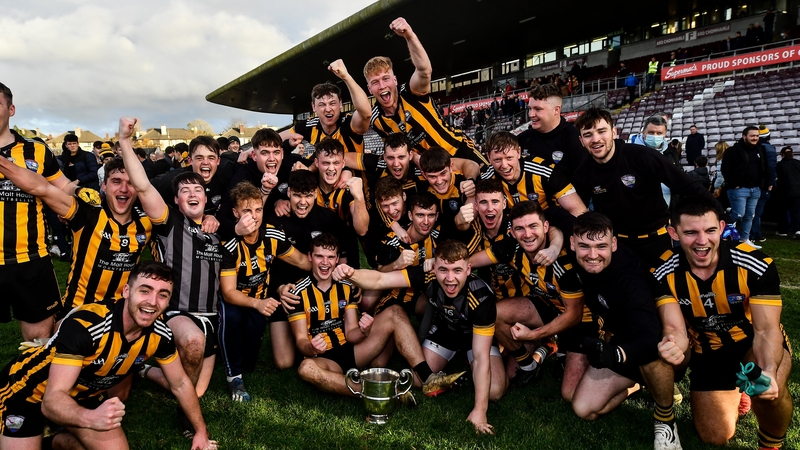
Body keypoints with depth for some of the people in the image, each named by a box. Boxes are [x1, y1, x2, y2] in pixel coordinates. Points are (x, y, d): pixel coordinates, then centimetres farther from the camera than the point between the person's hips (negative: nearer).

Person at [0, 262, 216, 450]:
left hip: (84, 395, 5)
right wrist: (90, 418, -59)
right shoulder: (83, 325, -36)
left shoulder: (159, 334, -19)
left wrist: (201, 432, -1)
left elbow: (180, 384, -3)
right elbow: (53, 399, -39)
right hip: (29, 391, -5)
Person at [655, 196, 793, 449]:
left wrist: (768, 372, -45)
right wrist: (674, 344, -52)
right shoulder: (665, 275, -21)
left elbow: (766, 329, -24)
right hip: (708, 352, 2)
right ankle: (733, 394, 36)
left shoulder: (756, 265, -26)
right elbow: (675, 328, -26)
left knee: (769, 387, -35)